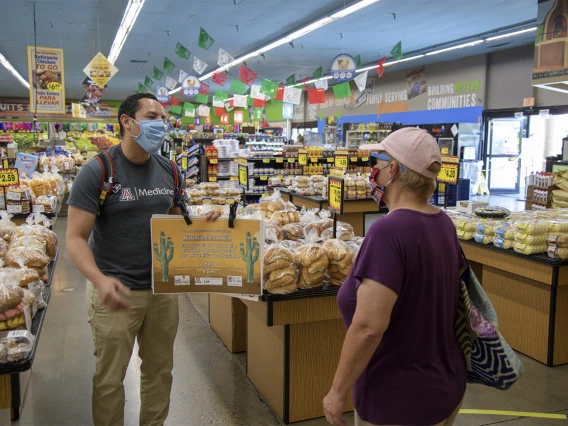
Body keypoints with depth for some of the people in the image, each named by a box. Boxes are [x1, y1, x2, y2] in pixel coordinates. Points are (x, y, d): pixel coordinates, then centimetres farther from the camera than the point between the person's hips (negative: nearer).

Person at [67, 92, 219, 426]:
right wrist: (98, 279, -33)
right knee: (110, 378, 9)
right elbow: (76, 238, -15)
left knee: (160, 370, 18)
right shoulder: (98, 171, -12)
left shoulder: (169, 171, 4)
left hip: (163, 288, 5)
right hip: (115, 290, -4)